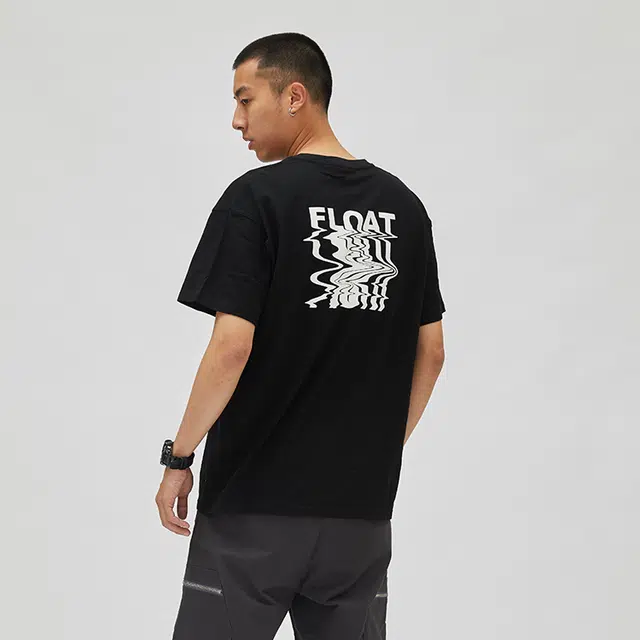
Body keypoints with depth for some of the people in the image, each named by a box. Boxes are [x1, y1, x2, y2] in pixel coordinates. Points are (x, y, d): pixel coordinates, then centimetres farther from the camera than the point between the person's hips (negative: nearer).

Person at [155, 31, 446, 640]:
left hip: (255, 504, -5)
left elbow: (232, 346, -17)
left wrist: (179, 457, -6)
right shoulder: (403, 206, 8)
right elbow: (429, 352, 10)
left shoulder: (257, 198, -11)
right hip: (361, 503, 6)